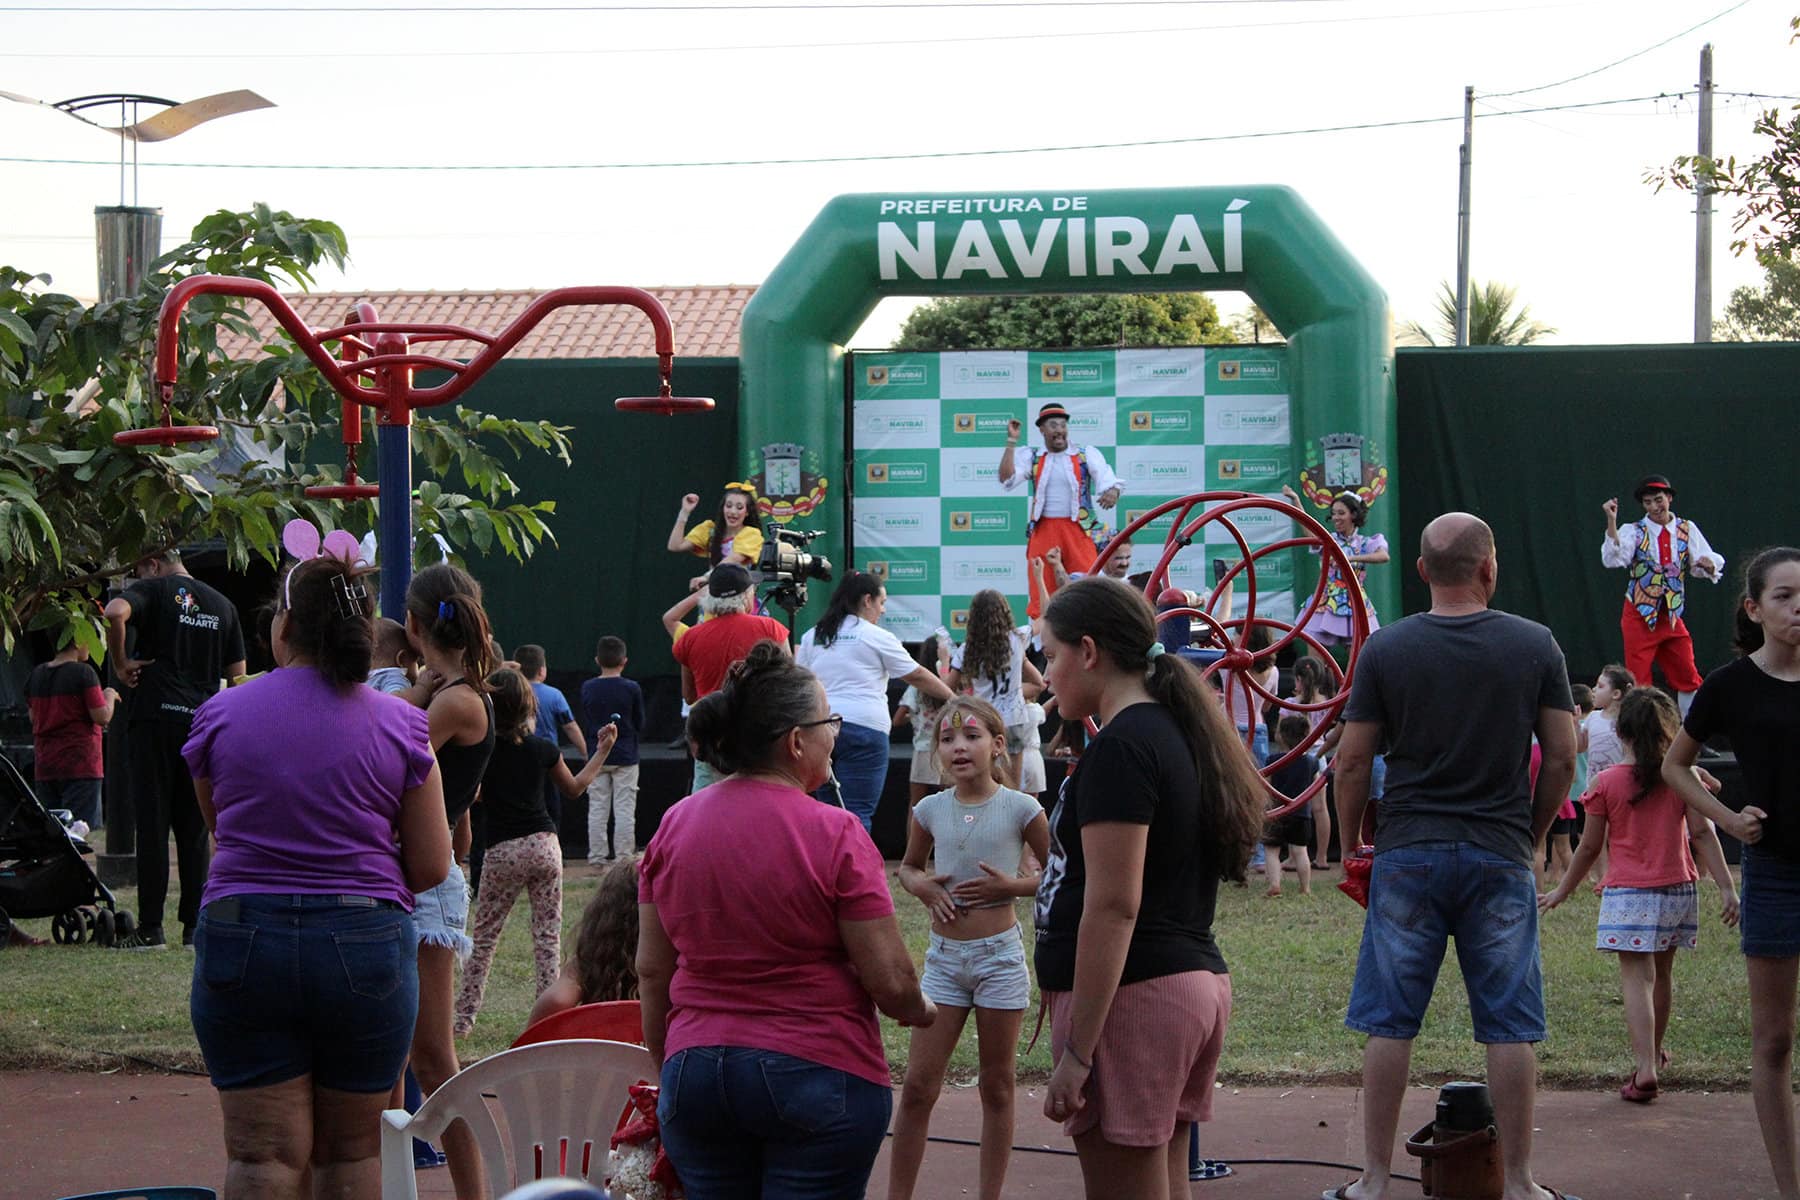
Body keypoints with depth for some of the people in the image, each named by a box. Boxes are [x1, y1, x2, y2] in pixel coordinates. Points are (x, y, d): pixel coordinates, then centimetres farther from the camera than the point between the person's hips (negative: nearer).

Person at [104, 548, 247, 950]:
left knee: (153, 824, -3)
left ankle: (150, 928, -5)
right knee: (195, 829, 9)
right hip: (202, 724, 4)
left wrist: (120, 662, -10)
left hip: (156, 720, -4)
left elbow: (115, 611, -21)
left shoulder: (154, 590, 1)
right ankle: (195, 927, 8)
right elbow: (237, 675, 14)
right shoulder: (222, 605, 16)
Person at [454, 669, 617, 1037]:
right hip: (544, 845, 2)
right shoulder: (543, 749, 2)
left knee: (484, 937, 7)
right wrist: (602, 751, 26)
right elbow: (574, 788, 17)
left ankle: (464, 1017, 8)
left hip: (502, 851, -2)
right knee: (547, 934, 5)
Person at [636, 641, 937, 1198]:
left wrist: (668, 1068, 20)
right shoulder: (835, 834, -12)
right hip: (819, 1075, -5)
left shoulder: (674, 825, 3)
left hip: (694, 1071, 5)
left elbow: (651, 970, 9)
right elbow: (890, 980, -12)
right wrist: (921, 1010, 10)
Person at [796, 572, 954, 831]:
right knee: (857, 814, -7)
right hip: (863, 727, -5)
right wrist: (951, 697, 20)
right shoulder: (878, 638, 1)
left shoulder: (812, 636, 16)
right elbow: (917, 676, 8)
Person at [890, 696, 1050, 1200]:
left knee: (996, 1088, 8)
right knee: (917, 1088, 1)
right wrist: (921, 885, -4)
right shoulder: (930, 809, 1)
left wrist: (1013, 885, -15)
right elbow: (909, 865, 18)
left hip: (1000, 956, -2)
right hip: (944, 956, 2)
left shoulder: (1021, 808, -7)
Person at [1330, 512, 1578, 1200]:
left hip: (1407, 853, 0)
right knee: (1509, 1026, 6)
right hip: (1501, 857, 0)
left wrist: (1349, 843, 14)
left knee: (1390, 1022, 5)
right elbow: (1561, 758, 1)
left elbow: (1352, 761, 0)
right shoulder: (1535, 645, 0)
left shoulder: (1386, 649, -1)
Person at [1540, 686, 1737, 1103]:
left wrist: (1561, 892, 11)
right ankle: (1655, 1052, 39)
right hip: (1677, 889, 3)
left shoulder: (1606, 783, -6)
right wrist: (1726, 886, -5)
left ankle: (1645, 1068, -21)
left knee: (1636, 977, -7)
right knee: (1662, 972, 20)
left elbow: (1590, 847, -1)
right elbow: (1703, 834, -7)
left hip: (1628, 893, -3)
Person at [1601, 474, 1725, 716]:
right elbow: (1612, 559, -21)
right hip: (1639, 616, -3)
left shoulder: (1687, 529, 3)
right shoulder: (1633, 531, -4)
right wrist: (1611, 521, -30)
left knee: (1687, 678, 7)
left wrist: (1708, 564, -24)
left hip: (1672, 615, 3)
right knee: (1637, 680, -1)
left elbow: (1700, 568, 0)